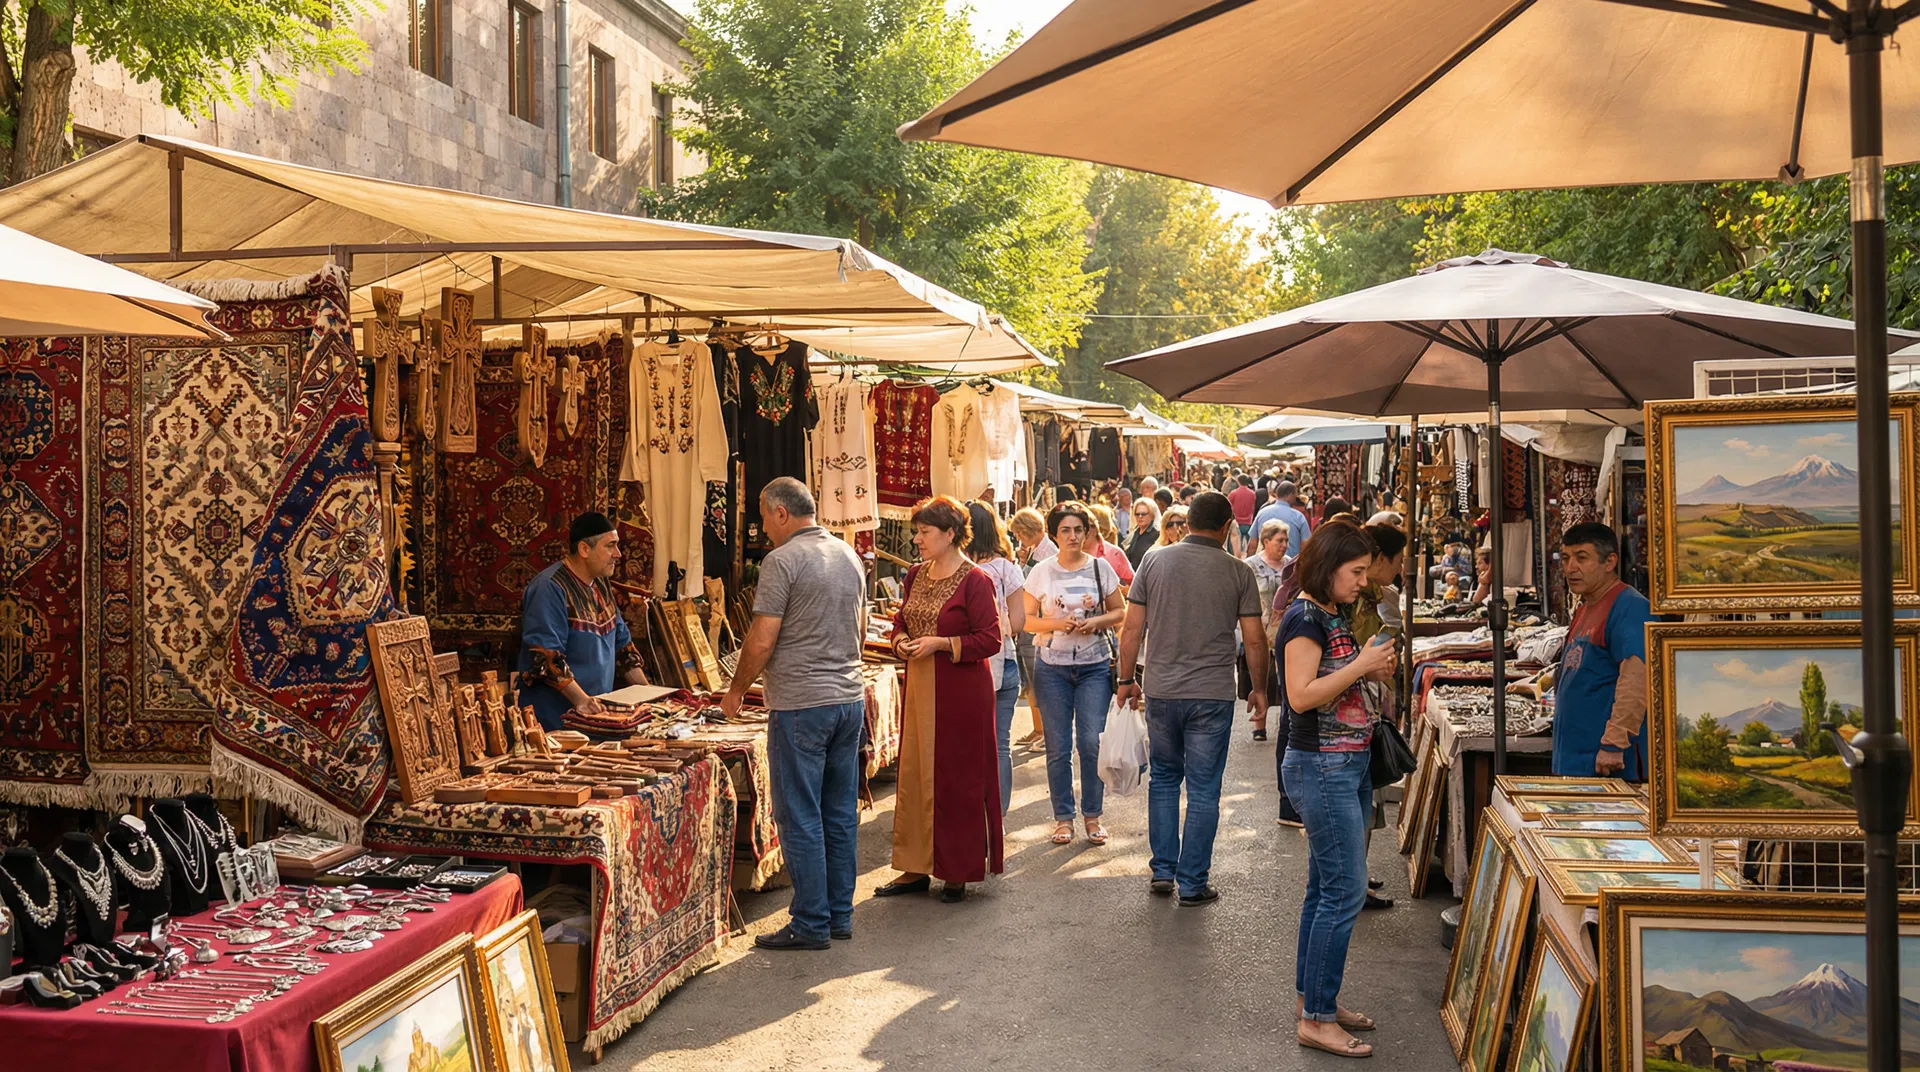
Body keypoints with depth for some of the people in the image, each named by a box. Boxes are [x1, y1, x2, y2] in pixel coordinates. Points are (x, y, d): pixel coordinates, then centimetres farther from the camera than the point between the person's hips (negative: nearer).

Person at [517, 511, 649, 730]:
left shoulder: (601, 583, 13)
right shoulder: (549, 589, -15)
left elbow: (621, 642, 18)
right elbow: (545, 657, -23)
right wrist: (581, 700, -31)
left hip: (597, 714, 8)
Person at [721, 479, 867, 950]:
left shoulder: (782, 561, -12)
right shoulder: (849, 555, 11)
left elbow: (761, 642, -14)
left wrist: (737, 689, 0)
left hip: (800, 705, -8)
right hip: (850, 697, 8)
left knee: (801, 818, 0)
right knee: (841, 813, 13)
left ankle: (810, 924, 5)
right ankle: (840, 915, 20)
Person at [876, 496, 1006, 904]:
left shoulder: (974, 580, -11)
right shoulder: (916, 575, 10)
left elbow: (990, 640, -14)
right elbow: (901, 620, 22)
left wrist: (940, 643, -18)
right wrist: (902, 641, 1)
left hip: (960, 690, -7)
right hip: (920, 687, 7)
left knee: (956, 778, 1)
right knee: (914, 775, 9)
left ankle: (957, 872, 13)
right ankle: (916, 868, 19)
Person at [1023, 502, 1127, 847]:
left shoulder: (1100, 567, 3)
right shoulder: (1041, 572, 1)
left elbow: (1120, 611, 8)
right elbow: (1027, 620, 3)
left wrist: (1097, 622, -11)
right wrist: (1056, 624, -14)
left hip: (1095, 666, 0)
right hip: (1052, 668, 0)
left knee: (1092, 743, -3)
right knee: (1058, 747, 3)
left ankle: (1092, 815, 12)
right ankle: (1063, 817, 15)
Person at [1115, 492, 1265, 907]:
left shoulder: (1155, 561, 0)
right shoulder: (1239, 572, -4)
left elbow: (1132, 628, 1)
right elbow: (1254, 639, -2)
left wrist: (1127, 679, 12)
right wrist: (1259, 689, 12)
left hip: (1161, 692, 2)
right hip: (1213, 696, -2)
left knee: (1163, 779, 18)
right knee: (1203, 791, 6)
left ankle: (1162, 872, 20)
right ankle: (1192, 884, 11)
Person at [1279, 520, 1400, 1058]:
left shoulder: (1333, 615, 13)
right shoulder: (1304, 619, -16)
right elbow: (1302, 695, -24)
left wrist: (1373, 671, 5)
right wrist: (1360, 665, -20)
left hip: (1349, 765, 10)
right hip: (1321, 767, -10)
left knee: (1326, 888, 15)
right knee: (1345, 891, -8)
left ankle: (1315, 998, 25)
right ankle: (1316, 1020, 0)